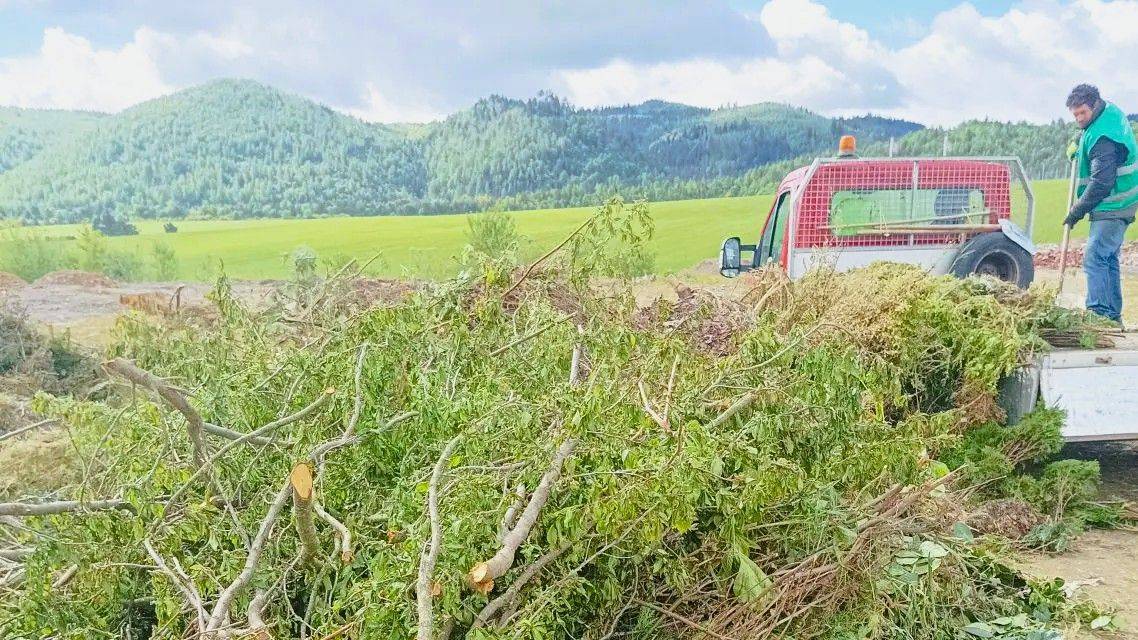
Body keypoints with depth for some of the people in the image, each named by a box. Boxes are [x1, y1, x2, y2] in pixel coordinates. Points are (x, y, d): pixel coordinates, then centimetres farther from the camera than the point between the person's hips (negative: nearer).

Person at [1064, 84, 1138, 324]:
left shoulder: (1103, 138, -24)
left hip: (1112, 207, -11)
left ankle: (1099, 314, -17)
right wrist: (1078, 146, 13)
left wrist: (1077, 210, -18)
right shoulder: (1111, 111, 8)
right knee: (1109, 259, 15)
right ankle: (1113, 316, 21)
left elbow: (1102, 182, -27)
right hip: (1118, 205, 11)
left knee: (1094, 258, -15)